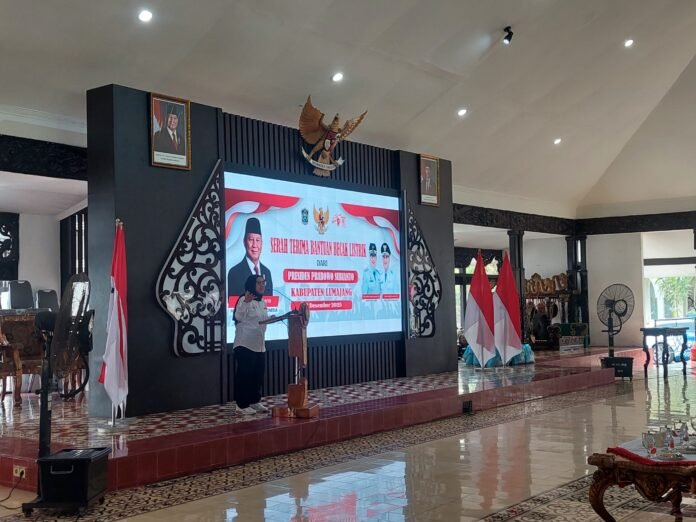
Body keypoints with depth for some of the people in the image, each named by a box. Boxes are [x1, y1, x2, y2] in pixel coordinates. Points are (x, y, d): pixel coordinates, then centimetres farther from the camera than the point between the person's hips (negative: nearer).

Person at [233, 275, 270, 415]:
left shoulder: (262, 302, 15)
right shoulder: (244, 299, -12)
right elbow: (238, 317, -27)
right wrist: (245, 302, -38)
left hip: (259, 345, 9)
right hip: (245, 345, -9)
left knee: (258, 375, 14)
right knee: (244, 375, -3)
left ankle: (255, 401, 25)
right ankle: (243, 405, 4)